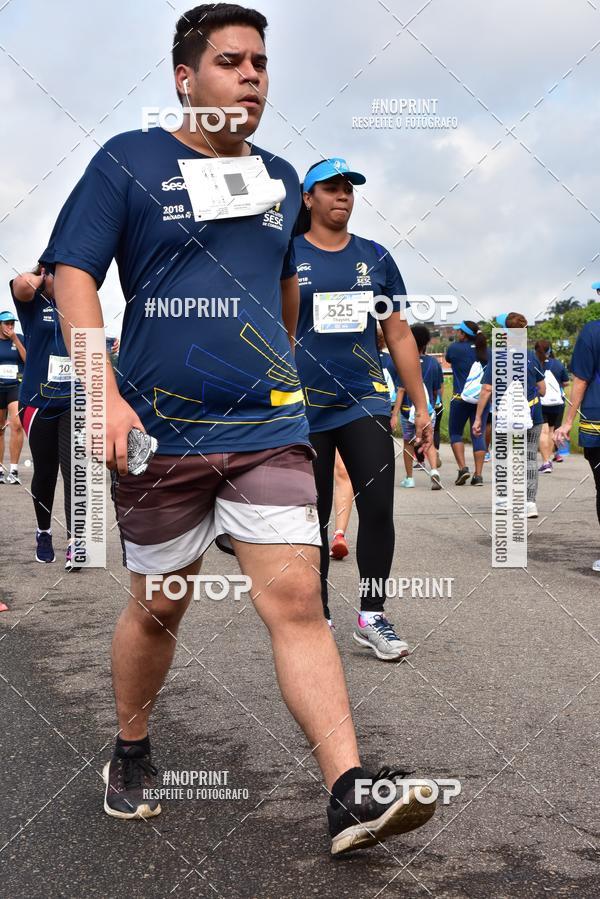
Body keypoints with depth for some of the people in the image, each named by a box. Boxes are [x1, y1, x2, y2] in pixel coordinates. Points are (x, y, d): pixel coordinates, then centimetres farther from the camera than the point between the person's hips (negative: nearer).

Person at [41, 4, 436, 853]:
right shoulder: (127, 162, 0)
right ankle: (131, 756, 34)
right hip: (162, 432, -2)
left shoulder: (281, 177, 14)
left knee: (297, 601, -7)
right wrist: (106, 392, -18)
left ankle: (351, 798, -7)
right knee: (158, 608, 11)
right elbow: (75, 276, -7)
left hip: (269, 430, 3)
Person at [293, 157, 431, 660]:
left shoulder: (375, 258, 10)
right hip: (304, 409, -2)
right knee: (313, 518, 6)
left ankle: (373, 618, 7)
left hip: (366, 404, 2)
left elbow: (399, 336, 12)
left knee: (379, 508, -6)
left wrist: (421, 406, 9)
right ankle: (318, 617, 20)